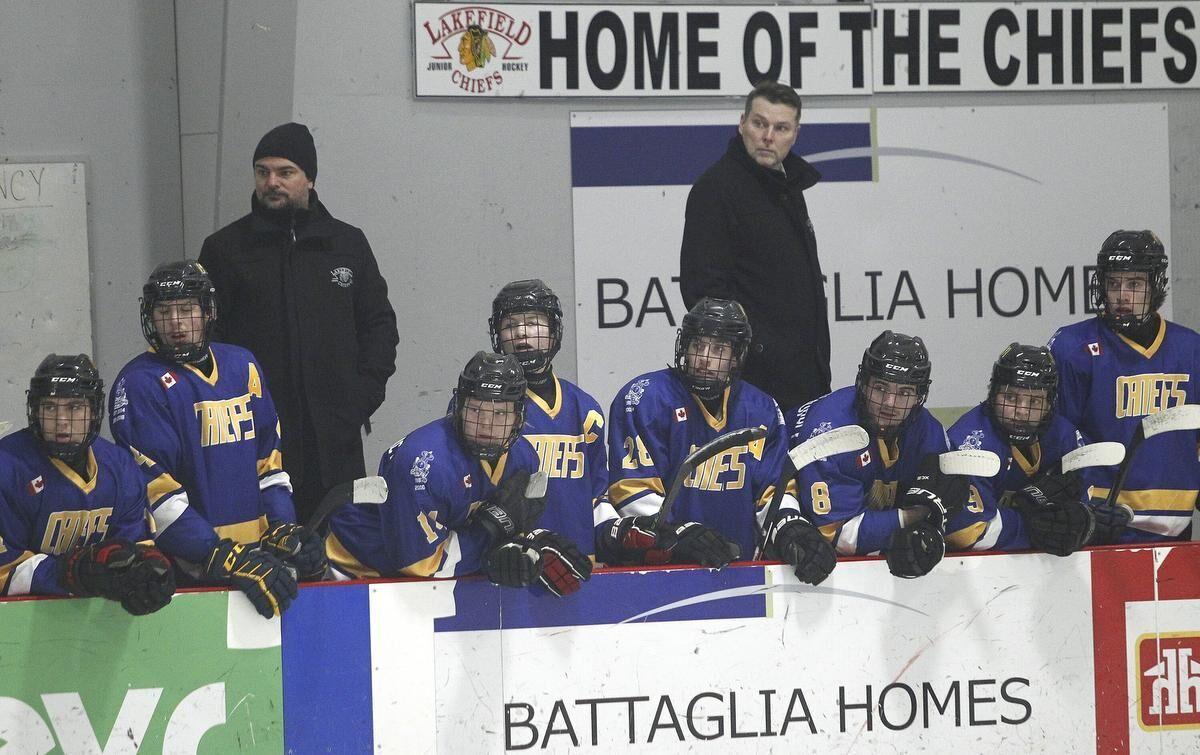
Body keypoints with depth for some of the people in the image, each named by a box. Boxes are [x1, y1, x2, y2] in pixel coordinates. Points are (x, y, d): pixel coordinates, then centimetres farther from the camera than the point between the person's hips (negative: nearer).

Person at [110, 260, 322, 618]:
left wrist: (282, 529, 3)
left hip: (255, 546, 6)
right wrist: (227, 560, -20)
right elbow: (156, 492, -13)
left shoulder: (242, 366, 15)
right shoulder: (139, 384, -6)